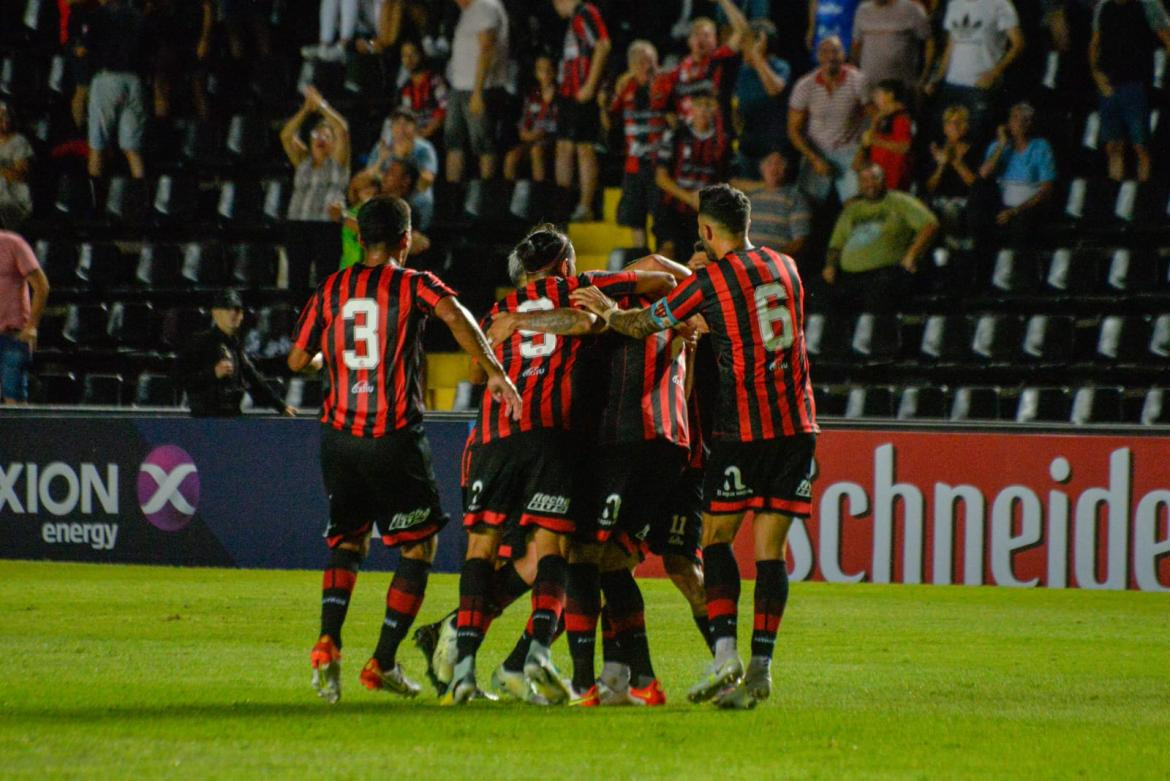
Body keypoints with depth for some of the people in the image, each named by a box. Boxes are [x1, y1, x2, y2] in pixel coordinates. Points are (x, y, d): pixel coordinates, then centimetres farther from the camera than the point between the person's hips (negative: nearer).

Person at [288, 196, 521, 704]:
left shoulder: (331, 290, 8)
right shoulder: (415, 285, -2)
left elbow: (297, 360, 12)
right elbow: (456, 316, -22)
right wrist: (494, 372, -24)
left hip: (339, 434, 4)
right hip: (396, 436, -4)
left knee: (348, 540, 17)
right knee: (419, 547, 9)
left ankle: (328, 641, -7)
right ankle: (383, 662, 3)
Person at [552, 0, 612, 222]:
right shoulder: (573, 19, 21)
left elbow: (603, 45, -19)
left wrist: (590, 86, -21)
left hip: (582, 95, -10)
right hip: (568, 94, 10)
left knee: (584, 149, -8)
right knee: (564, 147, 10)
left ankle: (585, 208, -9)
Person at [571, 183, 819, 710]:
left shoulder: (710, 279, -3)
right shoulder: (785, 268, 12)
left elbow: (642, 325, 8)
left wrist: (608, 311, 28)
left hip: (743, 425, -4)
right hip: (797, 424, 5)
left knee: (717, 539, 4)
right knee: (771, 549, 4)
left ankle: (724, 652, -11)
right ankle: (761, 666, -3)